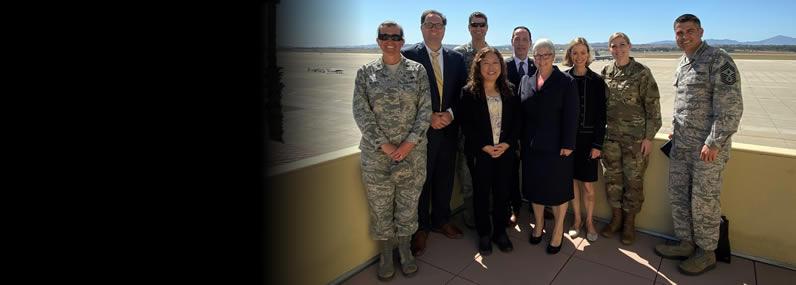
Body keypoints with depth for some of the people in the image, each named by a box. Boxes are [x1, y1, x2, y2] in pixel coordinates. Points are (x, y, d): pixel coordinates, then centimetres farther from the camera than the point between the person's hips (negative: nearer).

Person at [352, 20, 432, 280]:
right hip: (376, 152, 0)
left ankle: (405, 248, 35)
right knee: (380, 205, 10)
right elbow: (361, 113, -5)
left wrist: (409, 144, -12)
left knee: (408, 203, 12)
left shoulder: (418, 70, 1)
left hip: (412, 151, 1)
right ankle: (386, 254, 31)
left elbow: (425, 110, -3)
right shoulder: (365, 72, 1)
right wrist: (384, 145, -12)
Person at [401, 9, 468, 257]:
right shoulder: (408, 55, -5)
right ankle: (420, 228, 23)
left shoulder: (456, 58, 8)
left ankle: (441, 220, 35)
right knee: (421, 180, 6)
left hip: (449, 128, 4)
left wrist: (450, 114, -9)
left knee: (445, 179, 15)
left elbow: (462, 92, 7)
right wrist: (429, 116, -15)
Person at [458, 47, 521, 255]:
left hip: (505, 151, 3)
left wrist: (507, 143, -9)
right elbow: (466, 124, -8)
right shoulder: (469, 92, -4)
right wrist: (484, 146, -14)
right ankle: (484, 234, 23)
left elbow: (517, 121, 5)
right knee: (482, 194, 8)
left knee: (502, 193, 11)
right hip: (480, 152, -3)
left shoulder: (510, 92, 7)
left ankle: (500, 232, 27)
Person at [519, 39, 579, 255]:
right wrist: (519, 140, 3)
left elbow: (571, 116, -10)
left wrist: (567, 145, -14)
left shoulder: (566, 82, -5)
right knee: (534, 186, 14)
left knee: (558, 188, 8)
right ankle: (538, 223, 34)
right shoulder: (525, 81, 7)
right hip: (531, 146, 4)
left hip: (556, 146, -3)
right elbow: (520, 113, 8)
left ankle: (558, 230, 26)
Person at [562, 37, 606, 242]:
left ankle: (589, 222, 23)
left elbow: (601, 114, -2)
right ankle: (577, 220, 26)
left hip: (588, 138, -1)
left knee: (588, 185, 3)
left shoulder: (596, 81, -2)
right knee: (572, 180, 9)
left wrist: (598, 144, -6)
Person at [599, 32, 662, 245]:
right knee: (611, 177, 10)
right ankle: (616, 218, 27)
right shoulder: (605, 72, 6)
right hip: (610, 135, 4)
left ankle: (629, 223, 22)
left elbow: (653, 106, -5)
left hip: (635, 137, -3)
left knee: (633, 179, 5)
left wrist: (649, 137, -8)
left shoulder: (642, 72, -5)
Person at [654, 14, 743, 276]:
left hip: (707, 147, -8)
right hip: (681, 145, 8)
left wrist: (714, 143, -20)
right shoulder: (682, 64, 12)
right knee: (677, 194, 14)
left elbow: (731, 107, -18)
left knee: (703, 200, 3)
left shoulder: (719, 60, -13)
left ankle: (706, 253, 20)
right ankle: (685, 243, 30)